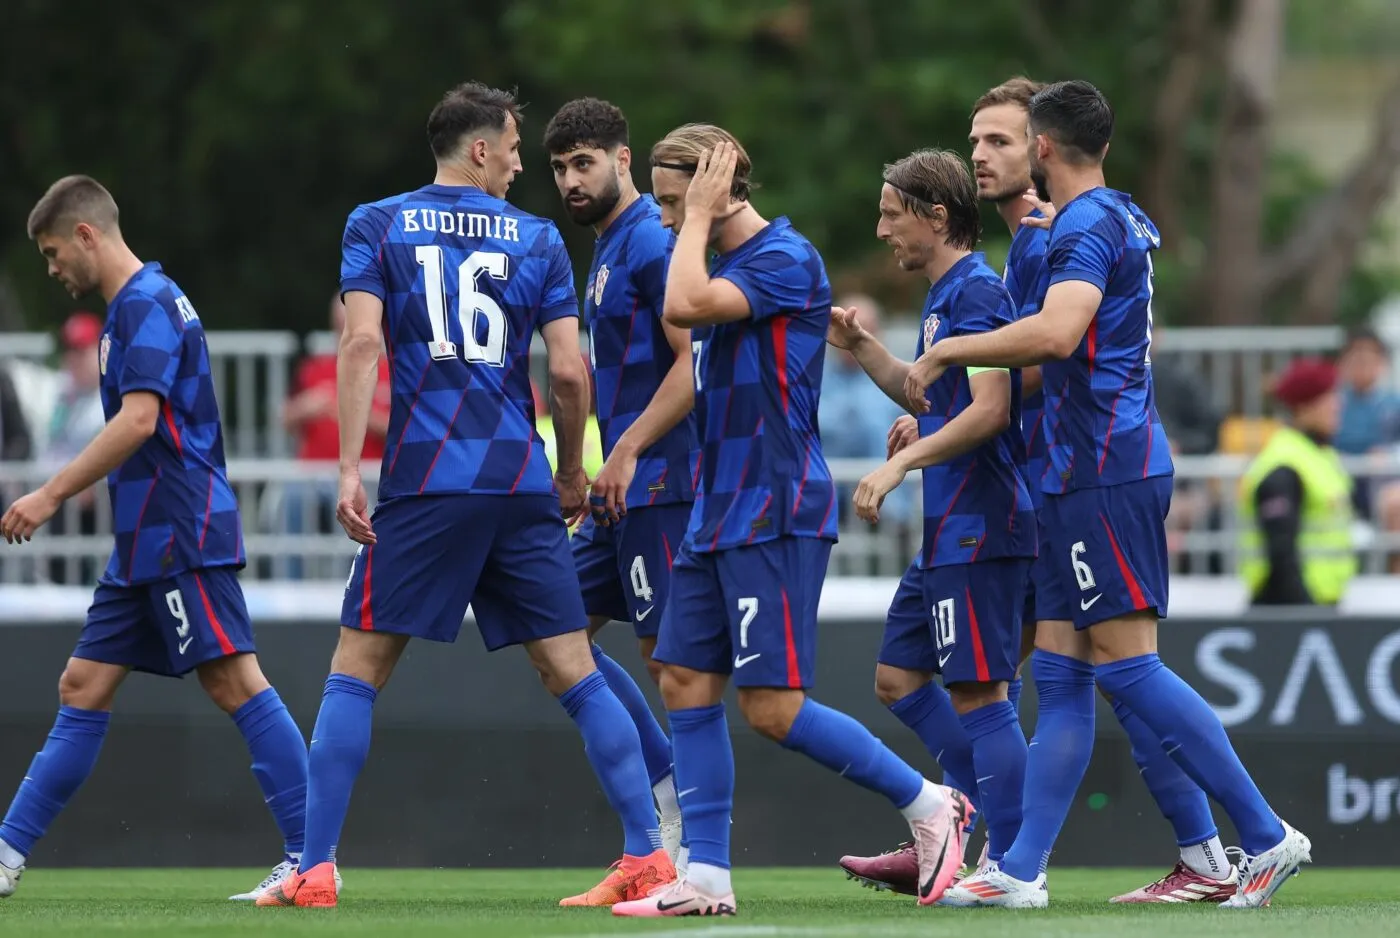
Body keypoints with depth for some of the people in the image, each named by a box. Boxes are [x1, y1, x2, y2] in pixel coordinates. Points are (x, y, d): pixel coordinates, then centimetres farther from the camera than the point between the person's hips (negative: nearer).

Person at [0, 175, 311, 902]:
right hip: (145, 545, 10)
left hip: (180, 537, -10)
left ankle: (309, 859, -13)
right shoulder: (134, 307, 19)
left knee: (235, 684, -12)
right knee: (83, 687, 10)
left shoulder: (146, 305, -12)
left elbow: (138, 420, -23)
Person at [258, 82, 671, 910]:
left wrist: (349, 469, -9)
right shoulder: (537, 240, 9)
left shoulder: (377, 227, 6)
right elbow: (570, 373, 4)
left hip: (423, 482, -2)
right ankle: (649, 854, 2)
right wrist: (572, 474, 18)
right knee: (574, 673, 6)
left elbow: (362, 344, -7)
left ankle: (316, 869, -5)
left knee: (358, 670, 2)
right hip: (520, 484, 2)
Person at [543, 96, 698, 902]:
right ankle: (671, 811, 11)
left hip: (659, 480, -10)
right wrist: (600, 468, 19)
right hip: (629, 484, 11)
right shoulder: (610, 246, 18)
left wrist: (628, 450, -20)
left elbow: (693, 362, -20)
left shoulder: (652, 243, -13)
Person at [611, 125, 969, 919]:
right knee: (688, 687, 3)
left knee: (773, 707, -11)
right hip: (719, 515, 9)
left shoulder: (787, 260, -14)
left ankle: (928, 804, 3)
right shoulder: (734, 265, 15)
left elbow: (684, 306, -26)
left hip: (774, 516, -9)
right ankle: (706, 879, 5)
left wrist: (699, 216, -15)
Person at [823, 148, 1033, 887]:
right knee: (898, 676, 13)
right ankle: (999, 825, 16)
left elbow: (988, 410, -23)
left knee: (977, 690, -8)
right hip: (948, 531, 11)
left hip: (979, 527, -11)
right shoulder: (945, 298, 17)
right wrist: (859, 347, 21)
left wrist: (900, 464, -26)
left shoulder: (976, 293, -13)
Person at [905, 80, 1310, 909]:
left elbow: (1056, 334, -30)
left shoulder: (1086, 228, -13)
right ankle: (1021, 870, 9)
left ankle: (1266, 835, -10)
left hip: (1104, 473, -10)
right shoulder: (1127, 221, 17)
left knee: (1128, 664, -10)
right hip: (1118, 461, 10)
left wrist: (946, 352, -20)